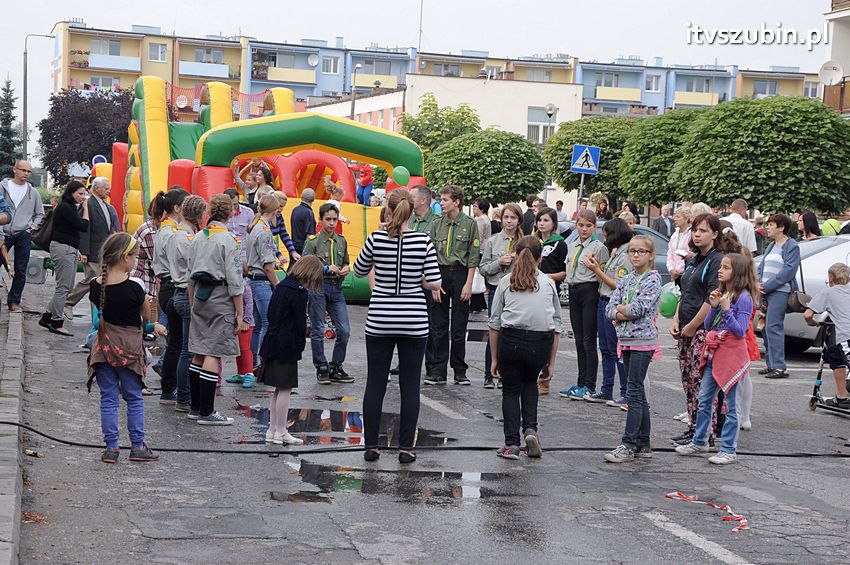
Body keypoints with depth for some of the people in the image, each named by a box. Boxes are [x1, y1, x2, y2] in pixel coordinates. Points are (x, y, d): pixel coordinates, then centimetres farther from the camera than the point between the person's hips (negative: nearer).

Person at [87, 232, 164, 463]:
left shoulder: (95, 285, -1)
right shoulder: (134, 287, -15)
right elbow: (147, 317, -5)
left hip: (104, 346, 3)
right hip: (129, 347, -3)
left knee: (108, 398, 9)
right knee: (134, 397, 9)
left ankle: (111, 447, 8)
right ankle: (137, 446, 13)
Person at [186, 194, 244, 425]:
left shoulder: (198, 237, 9)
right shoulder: (228, 240, -11)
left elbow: (191, 275, 14)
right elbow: (234, 280, -12)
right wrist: (239, 314, -7)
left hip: (200, 297, 7)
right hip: (221, 300, -7)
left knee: (199, 353, 12)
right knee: (213, 354, -5)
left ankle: (195, 407, 18)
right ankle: (206, 412, -4)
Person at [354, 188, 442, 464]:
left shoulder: (376, 239, -7)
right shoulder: (423, 241, -8)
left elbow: (359, 271, 9)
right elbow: (435, 283, -8)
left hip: (379, 321, 0)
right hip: (414, 322, 0)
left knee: (375, 384, 8)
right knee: (410, 386, 6)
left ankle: (371, 446, 12)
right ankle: (406, 448, 8)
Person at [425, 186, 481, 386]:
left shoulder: (470, 224, -2)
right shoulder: (437, 224, 5)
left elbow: (473, 256, -2)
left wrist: (468, 284, -8)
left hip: (460, 274, -2)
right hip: (440, 273, 2)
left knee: (459, 327, 2)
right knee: (439, 326, 3)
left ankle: (460, 371, 11)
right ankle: (439, 371, 7)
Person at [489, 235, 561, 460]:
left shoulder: (506, 282, 9)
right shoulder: (549, 283, 12)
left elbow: (494, 323, 6)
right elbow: (556, 326, 10)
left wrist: (494, 359, 12)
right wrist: (551, 363, 15)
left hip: (511, 340, -1)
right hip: (540, 343, 1)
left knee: (511, 390, 14)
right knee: (530, 383, 27)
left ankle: (511, 444, 9)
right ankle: (530, 429, 8)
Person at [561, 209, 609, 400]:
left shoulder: (599, 247, -6)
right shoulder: (572, 246, 15)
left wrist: (595, 266, -20)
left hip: (590, 292, -7)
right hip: (573, 291, 7)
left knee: (589, 340, -6)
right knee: (579, 340, 11)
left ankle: (589, 386, -3)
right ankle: (581, 383, 18)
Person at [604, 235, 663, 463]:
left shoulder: (653, 279, -6)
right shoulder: (626, 279, 14)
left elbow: (639, 308, -18)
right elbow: (610, 309, 7)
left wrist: (620, 309, -2)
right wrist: (626, 313, -11)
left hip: (643, 341, -7)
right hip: (627, 340, 7)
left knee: (634, 393, -9)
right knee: (638, 394, 10)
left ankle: (629, 444, -9)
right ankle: (643, 444, 15)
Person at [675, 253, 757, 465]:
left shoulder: (743, 298, -11)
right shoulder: (721, 294, 11)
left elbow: (740, 331, -16)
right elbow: (707, 326, 10)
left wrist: (726, 309, -22)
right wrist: (713, 306, -4)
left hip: (731, 355, -7)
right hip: (714, 353, 7)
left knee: (730, 404, 1)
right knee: (704, 400, 12)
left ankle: (728, 450, 7)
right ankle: (699, 441, 25)